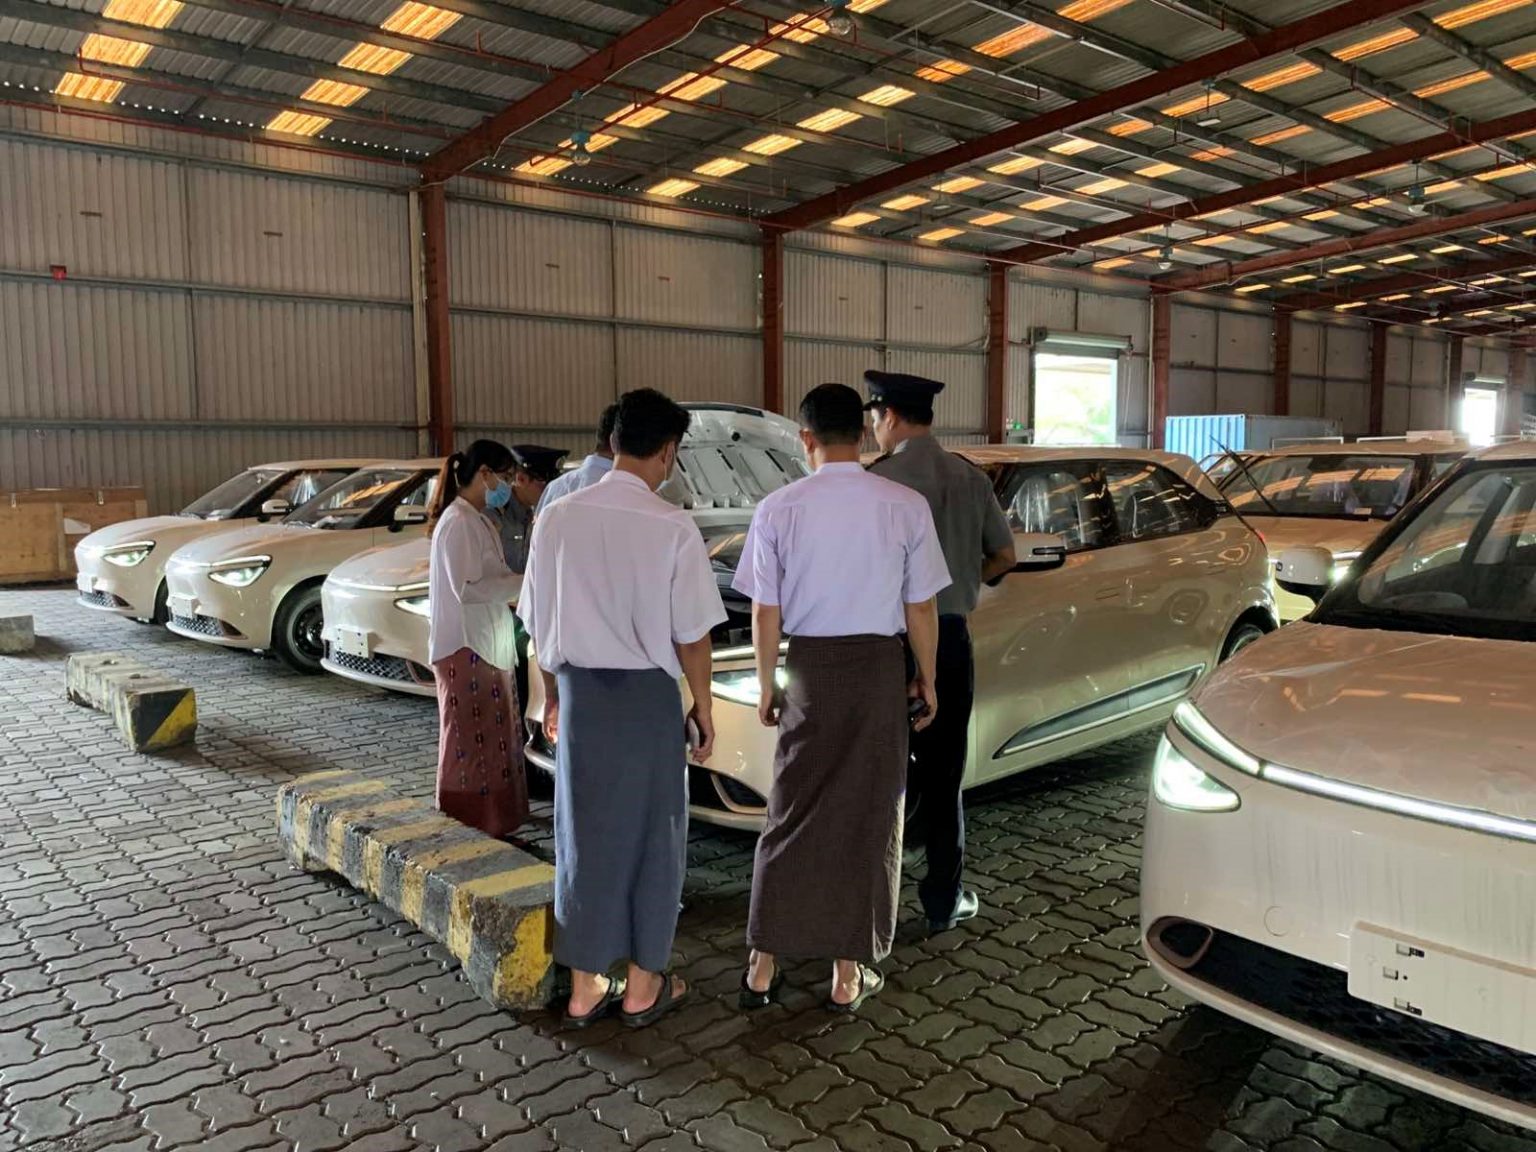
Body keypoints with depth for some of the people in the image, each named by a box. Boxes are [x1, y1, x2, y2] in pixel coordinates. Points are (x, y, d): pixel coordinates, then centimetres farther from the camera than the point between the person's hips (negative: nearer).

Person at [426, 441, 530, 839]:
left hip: (488, 645, 10)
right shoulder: (458, 522, -16)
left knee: (491, 742, 15)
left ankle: (491, 826, 25)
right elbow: (466, 588, -22)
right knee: (470, 744, -2)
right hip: (466, 648, -10)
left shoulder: (479, 520, 14)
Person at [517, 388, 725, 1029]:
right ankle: (643, 986, 25)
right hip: (646, 694, -3)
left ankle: (585, 987, 26)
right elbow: (690, 635, -9)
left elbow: (540, 623, 5)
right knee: (649, 835, 12)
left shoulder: (557, 518, -3)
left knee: (584, 832, 15)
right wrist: (703, 709, 4)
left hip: (579, 690, 4)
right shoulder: (672, 528, -14)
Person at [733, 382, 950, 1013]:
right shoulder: (905, 506, -8)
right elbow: (920, 609, -4)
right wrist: (927, 680, 10)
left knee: (793, 815, 12)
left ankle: (763, 965, 19)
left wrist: (767, 684, 10)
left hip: (808, 668, 1)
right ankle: (850, 973, 20)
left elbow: (765, 613, -3)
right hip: (879, 668, 0)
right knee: (868, 819, 11)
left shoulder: (779, 509, -7)